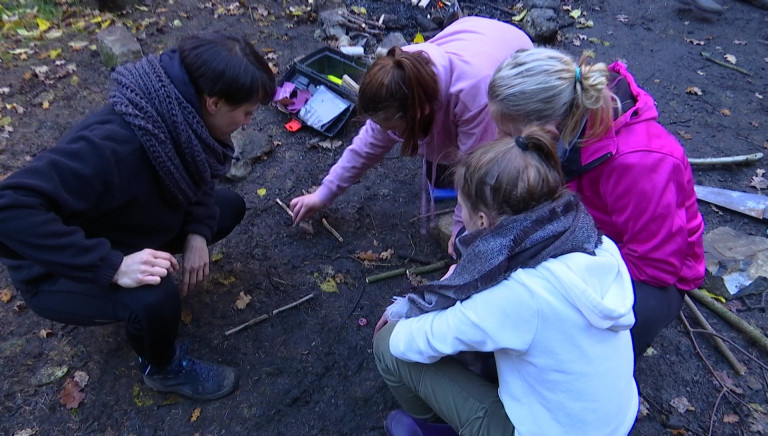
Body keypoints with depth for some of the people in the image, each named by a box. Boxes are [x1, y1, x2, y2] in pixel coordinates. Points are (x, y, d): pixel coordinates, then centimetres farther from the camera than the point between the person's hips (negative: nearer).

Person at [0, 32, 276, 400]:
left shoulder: (177, 115, -14)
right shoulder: (114, 146, -39)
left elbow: (197, 177, 3)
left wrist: (197, 233, -14)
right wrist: (111, 265, -44)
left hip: (130, 228, 7)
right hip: (61, 269, -7)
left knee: (230, 206, 1)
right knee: (155, 298, -34)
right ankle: (163, 368, 0)